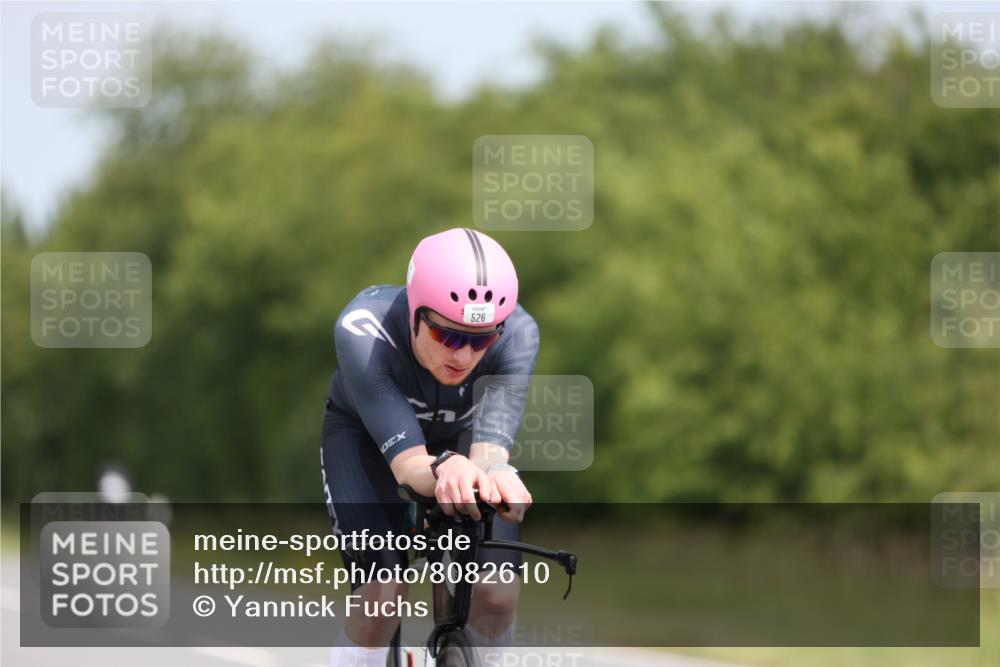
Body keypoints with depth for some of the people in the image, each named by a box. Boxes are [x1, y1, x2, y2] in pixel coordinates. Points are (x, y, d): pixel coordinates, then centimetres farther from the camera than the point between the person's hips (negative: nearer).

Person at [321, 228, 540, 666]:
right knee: (383, 596, -25)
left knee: (499, 595, -17)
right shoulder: (363, 331, -39)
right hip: (367, 433, -2)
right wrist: (443, 471, -69)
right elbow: (406, 461, -45)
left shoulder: (516, 333, -33)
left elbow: (489, 445, -42)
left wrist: (493, 474, -68)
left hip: (459, 437, 2)